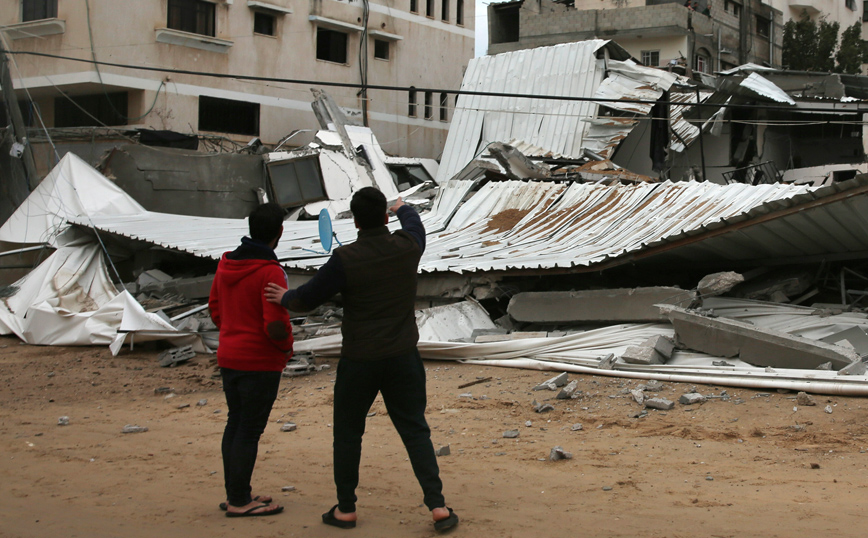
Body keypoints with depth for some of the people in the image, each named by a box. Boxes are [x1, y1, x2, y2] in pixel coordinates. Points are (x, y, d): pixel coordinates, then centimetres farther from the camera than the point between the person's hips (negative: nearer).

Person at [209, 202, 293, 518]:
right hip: (260, 362, -8)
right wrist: (287, 347, -5)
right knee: (249, 430, 0)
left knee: (235, 424, 16)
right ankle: (239, 501, 8)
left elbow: (215, 306, 15)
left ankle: (235, 494, 26)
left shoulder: (226, 264, 4)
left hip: (229, 358, 8)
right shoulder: (270, 272, -20)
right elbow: (276, 325, -24)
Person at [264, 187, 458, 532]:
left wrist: (285, 297, 17)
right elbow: (416, 226, 21)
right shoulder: (408, 246, -5)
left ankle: (345, 509, 22)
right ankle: (437, 507, 4)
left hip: (358, 361, -2)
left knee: (347, 433, 13)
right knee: (415, 431, 9)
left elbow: (308, 299, -5)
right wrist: (403, 209, 43)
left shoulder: (345, 260, -15)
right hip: (403, 358, 3)